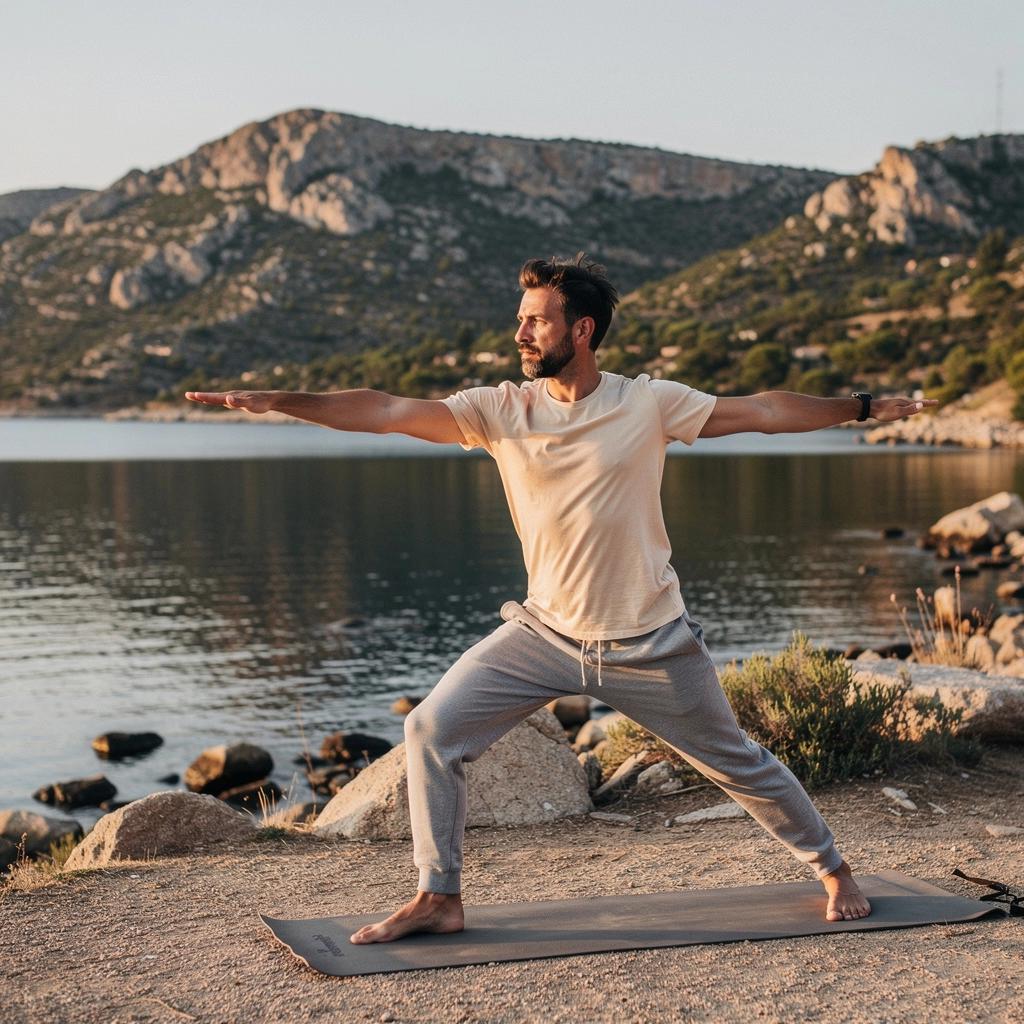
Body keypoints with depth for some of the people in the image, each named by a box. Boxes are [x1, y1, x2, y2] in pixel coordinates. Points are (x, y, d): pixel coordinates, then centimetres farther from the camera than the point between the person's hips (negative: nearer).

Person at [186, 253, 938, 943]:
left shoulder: (650, 403, -10)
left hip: (649, 645, -2)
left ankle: (834, 871, 35)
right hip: (546, 633, 2)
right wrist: (277, 401, -22)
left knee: (738, 763, 11)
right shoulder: (500, 410, -7)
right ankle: (439, 899, 6)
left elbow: (762, 411, 0)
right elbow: (387, 412, -14)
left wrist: (861, 408, 2)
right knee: (433, 730, -8)